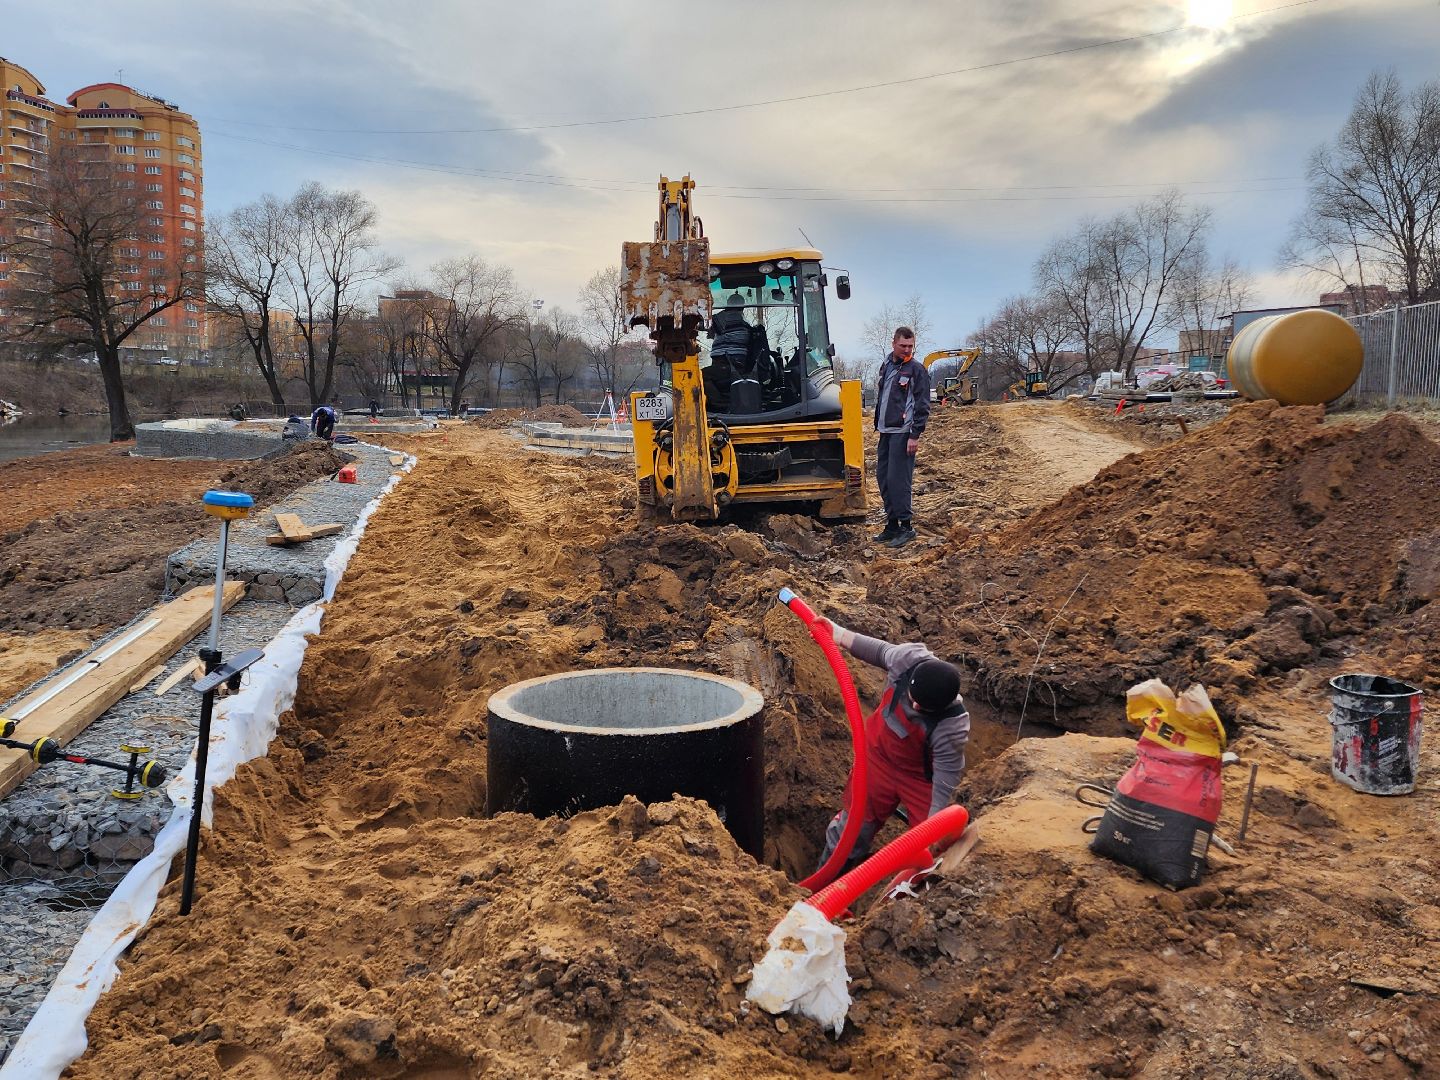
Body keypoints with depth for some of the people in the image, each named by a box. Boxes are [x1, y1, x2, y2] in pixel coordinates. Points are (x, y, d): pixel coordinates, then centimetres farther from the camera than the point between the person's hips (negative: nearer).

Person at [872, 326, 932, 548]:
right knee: (883, 478, 9)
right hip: (885, 432, 8)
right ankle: (892, 525, 18)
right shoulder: (886, 365, 15)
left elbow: (922, 405, -11)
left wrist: (915, 435, -15)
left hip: (903, 433, -8)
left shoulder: (916, 369, -7)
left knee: (898, 480, -10)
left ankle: (906, 527, -2)